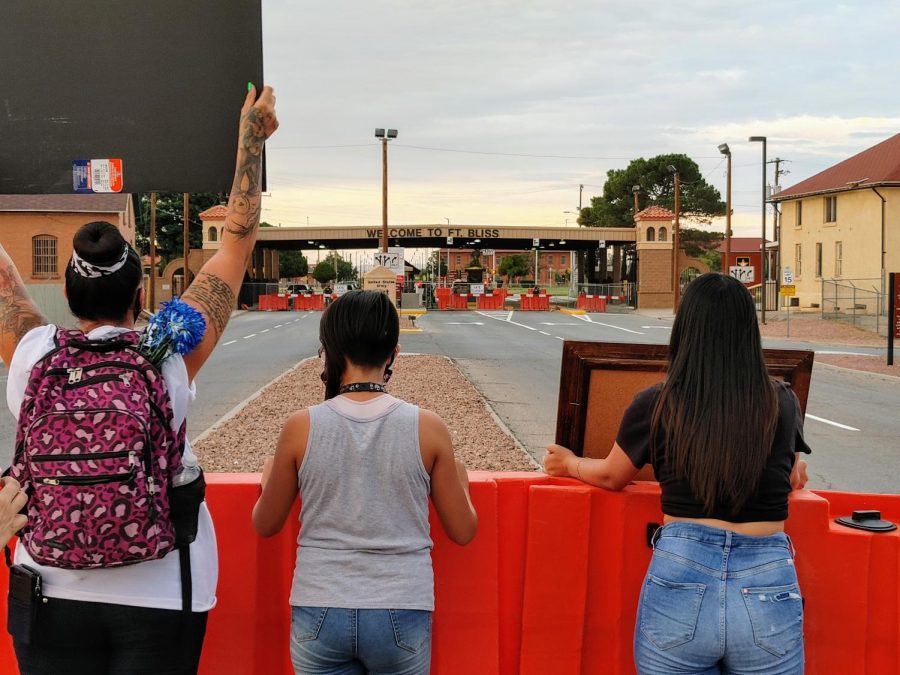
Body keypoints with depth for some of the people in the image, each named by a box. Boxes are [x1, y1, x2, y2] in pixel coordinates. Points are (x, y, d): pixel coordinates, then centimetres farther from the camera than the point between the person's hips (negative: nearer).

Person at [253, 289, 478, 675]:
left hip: (319, 615, 0)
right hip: (401, 615, 1)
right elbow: (462, 531, 2)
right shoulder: (427, 428, -7)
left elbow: (265, 525, 6)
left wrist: (268, 478, 27)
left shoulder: (301, 427, -7)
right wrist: (461, 482, 22)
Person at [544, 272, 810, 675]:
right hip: (768, 593, 1)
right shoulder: (782, 404, 2)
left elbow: (611, 476, 17)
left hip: (680, 581, -1)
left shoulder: (655, 405, -2)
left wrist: (569, 464, 39)